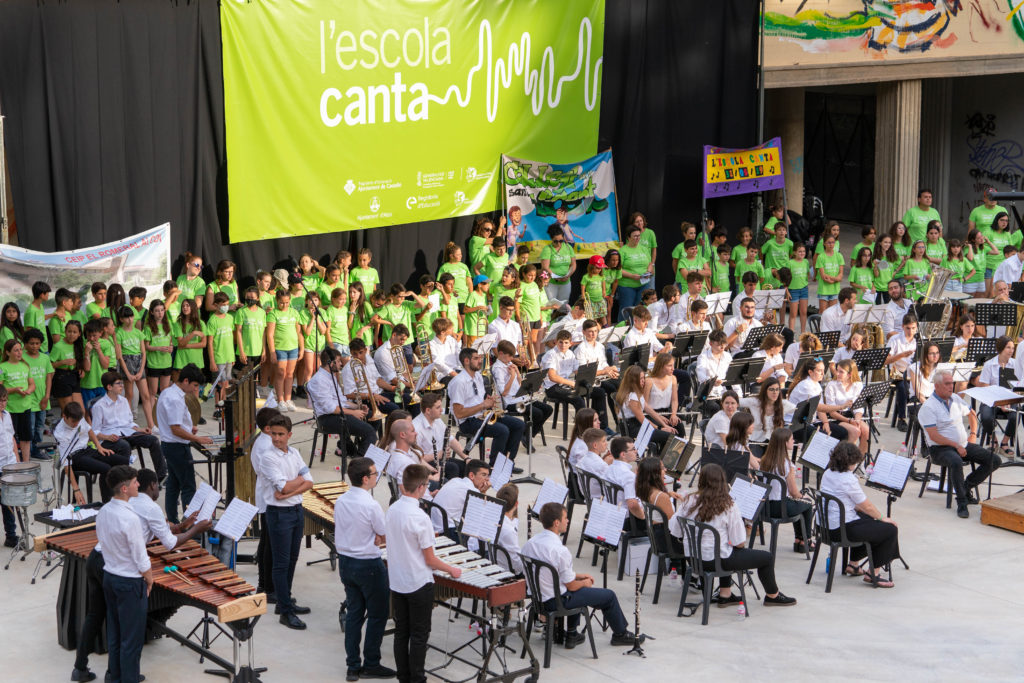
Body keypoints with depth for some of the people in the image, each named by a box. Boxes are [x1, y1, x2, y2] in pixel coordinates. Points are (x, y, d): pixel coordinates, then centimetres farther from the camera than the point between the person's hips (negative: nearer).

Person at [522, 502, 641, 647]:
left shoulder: (529, 543, -3)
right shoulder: (560, 551, -28)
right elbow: (571, 586, -17)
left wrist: (579, 576, 14)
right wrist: (584, 583, 5)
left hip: (537, 597, 8)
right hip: (556, 601, -8)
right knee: (609, 596, 7)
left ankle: (571, 634, 38)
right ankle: (620, 634, 31)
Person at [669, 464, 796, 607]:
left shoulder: (689, 501, -7)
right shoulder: (728, 506, -17)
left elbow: (675, 532, -1)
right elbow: (740, 543, -15)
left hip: (693, 558, 6)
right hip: (717, 560, -6)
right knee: (767, 558, 11)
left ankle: (725, 595, 38)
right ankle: (773, 596, 31)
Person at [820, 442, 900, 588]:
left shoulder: (827, 474, 7)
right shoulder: (849, 480, -21)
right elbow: (867, 506, -10)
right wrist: (882, 518, 7)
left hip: (827, 525, 10)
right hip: (842, 529, -10)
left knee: (867, 519, 35)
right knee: (890, 529, -1)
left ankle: (852, 565, 38)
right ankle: (874, 574, 4)